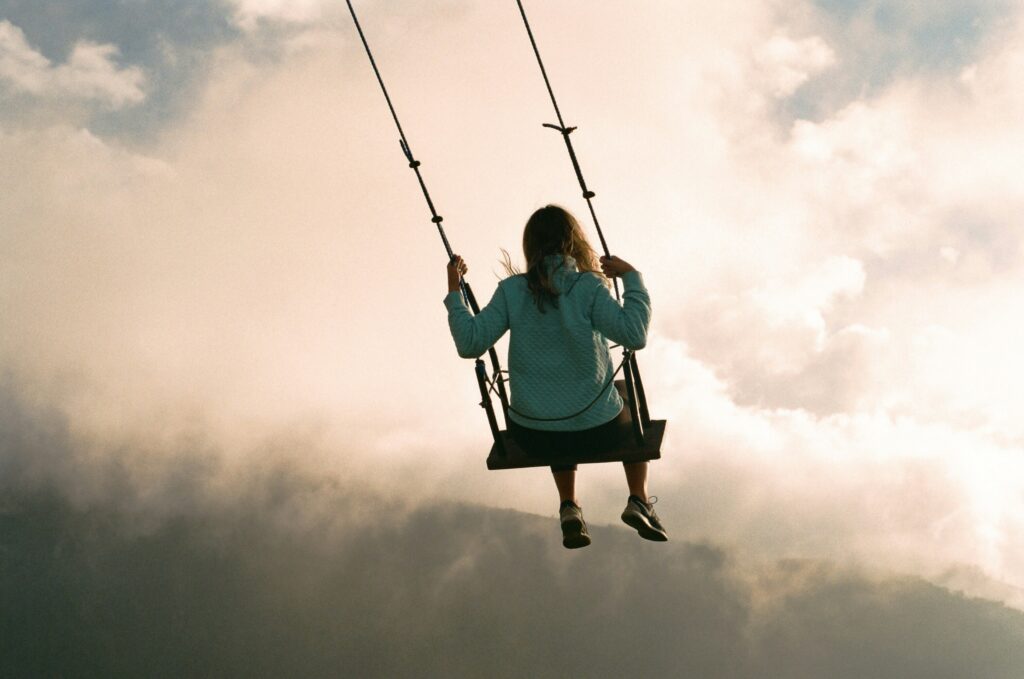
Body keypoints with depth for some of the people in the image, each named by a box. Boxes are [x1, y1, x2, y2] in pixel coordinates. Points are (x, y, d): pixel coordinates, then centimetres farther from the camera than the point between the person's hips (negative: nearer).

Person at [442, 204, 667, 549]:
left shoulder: (512, 291, -5)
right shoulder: (587, 288, -11)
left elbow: (470, 343, -7)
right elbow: (634, 334, -20)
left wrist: (454, 293, 4)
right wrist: (631, 277, -10)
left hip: (531, 435, 2)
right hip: (595, 430, -2)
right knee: (631, 416, 33)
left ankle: (569, 508, 23)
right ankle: (639, 501, 19)